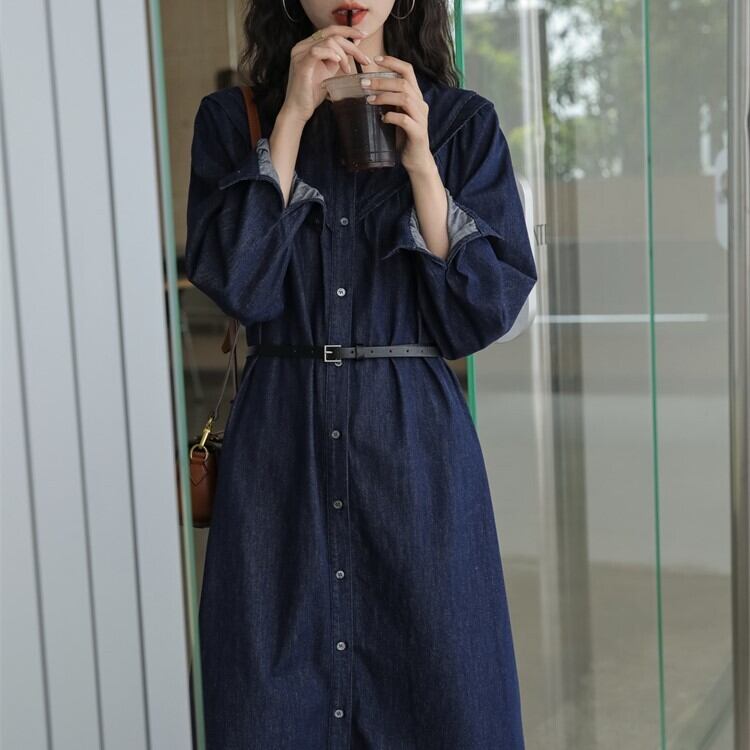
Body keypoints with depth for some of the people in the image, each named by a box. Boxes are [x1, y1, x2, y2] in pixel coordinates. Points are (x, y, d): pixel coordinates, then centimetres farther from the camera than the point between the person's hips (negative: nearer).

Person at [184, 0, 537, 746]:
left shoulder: (463, 122, 3)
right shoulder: (232, 119, 4)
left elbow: (489, 308, -4)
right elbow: (237, 284, -10)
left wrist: (420, 162, -14)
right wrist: (292, 118, -11)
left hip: (417, 438, 0)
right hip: (280, 439, 0)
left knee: (440, 690, 6)